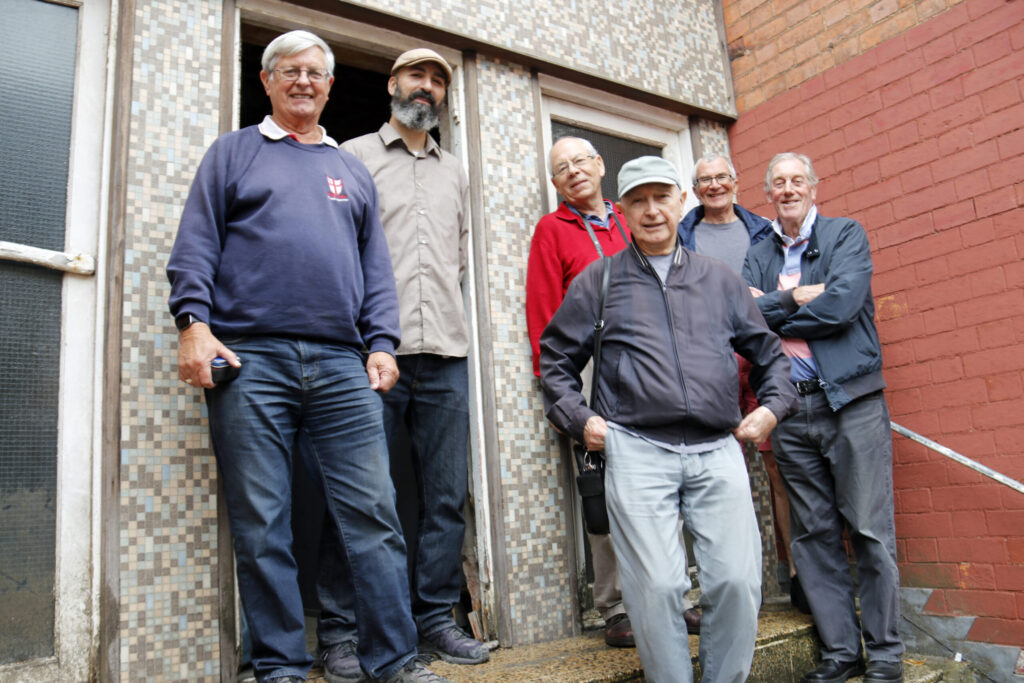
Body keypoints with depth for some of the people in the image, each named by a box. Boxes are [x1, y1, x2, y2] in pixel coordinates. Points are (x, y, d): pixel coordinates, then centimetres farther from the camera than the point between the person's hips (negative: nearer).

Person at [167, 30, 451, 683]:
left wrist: (381, 343, 5)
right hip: (249, 359, -2)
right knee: (262, 524, 1)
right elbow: (196, 245, 7)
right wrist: (194, 323, -8)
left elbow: (377, 267, 18)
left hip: (342, 364, 2)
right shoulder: (233, 152, 16)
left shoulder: (353, 171, 24)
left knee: (374, 513, -3)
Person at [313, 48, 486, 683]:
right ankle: (341, 631, 10)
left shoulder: (456, 171, 23)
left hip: (446, 353, 5)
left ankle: (436, 618, 18)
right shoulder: (353, 156, 9)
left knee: (448, 496, 5)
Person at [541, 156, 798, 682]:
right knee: (657, 587, -8)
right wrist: (578, 419, 2)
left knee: (737, 580, -4)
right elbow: (555, 358, 14)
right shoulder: (598, 281, 12)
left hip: (717, 451, 3)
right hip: (637, 451, -2)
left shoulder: (720, 279, 19)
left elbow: (768, 352, 26)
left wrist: (772, 406, 10)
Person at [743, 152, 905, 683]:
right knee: (814, 534, 7)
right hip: (790, 410, 3)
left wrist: (770, 311, -4)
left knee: (870, 531, 0)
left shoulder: (847, 235, 5)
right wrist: (796, 297, -11)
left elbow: (841, 305, -12)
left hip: (851, 401, -3)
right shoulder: (757, 256, 15)